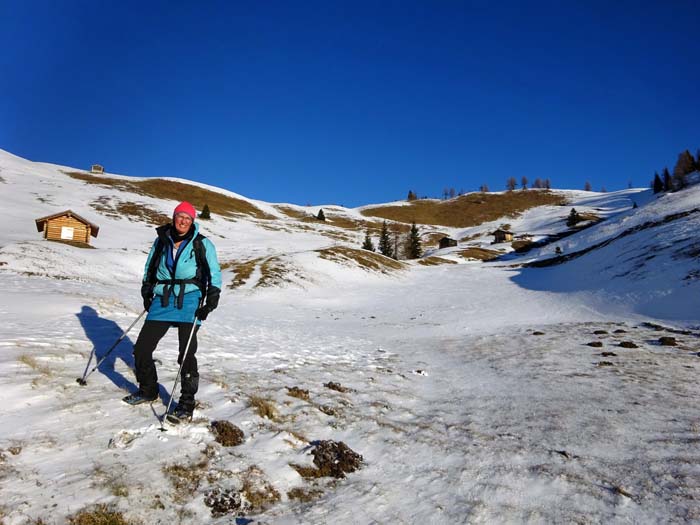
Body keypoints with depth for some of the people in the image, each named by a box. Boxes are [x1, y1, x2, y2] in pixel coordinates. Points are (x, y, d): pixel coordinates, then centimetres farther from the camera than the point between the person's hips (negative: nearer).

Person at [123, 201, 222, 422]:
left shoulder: (202, 244, 0)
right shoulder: (161, 241, 10)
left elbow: (214, 273, -1)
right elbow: (149, 268, 23)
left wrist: (211, 300, -12)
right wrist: (147, 292, 16)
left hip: (189, 301, -4)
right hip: (162, 300, 4)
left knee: (187, 353, -10)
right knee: (141, 348, 4)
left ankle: (186, 403, 4)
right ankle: (148, 391, 27)